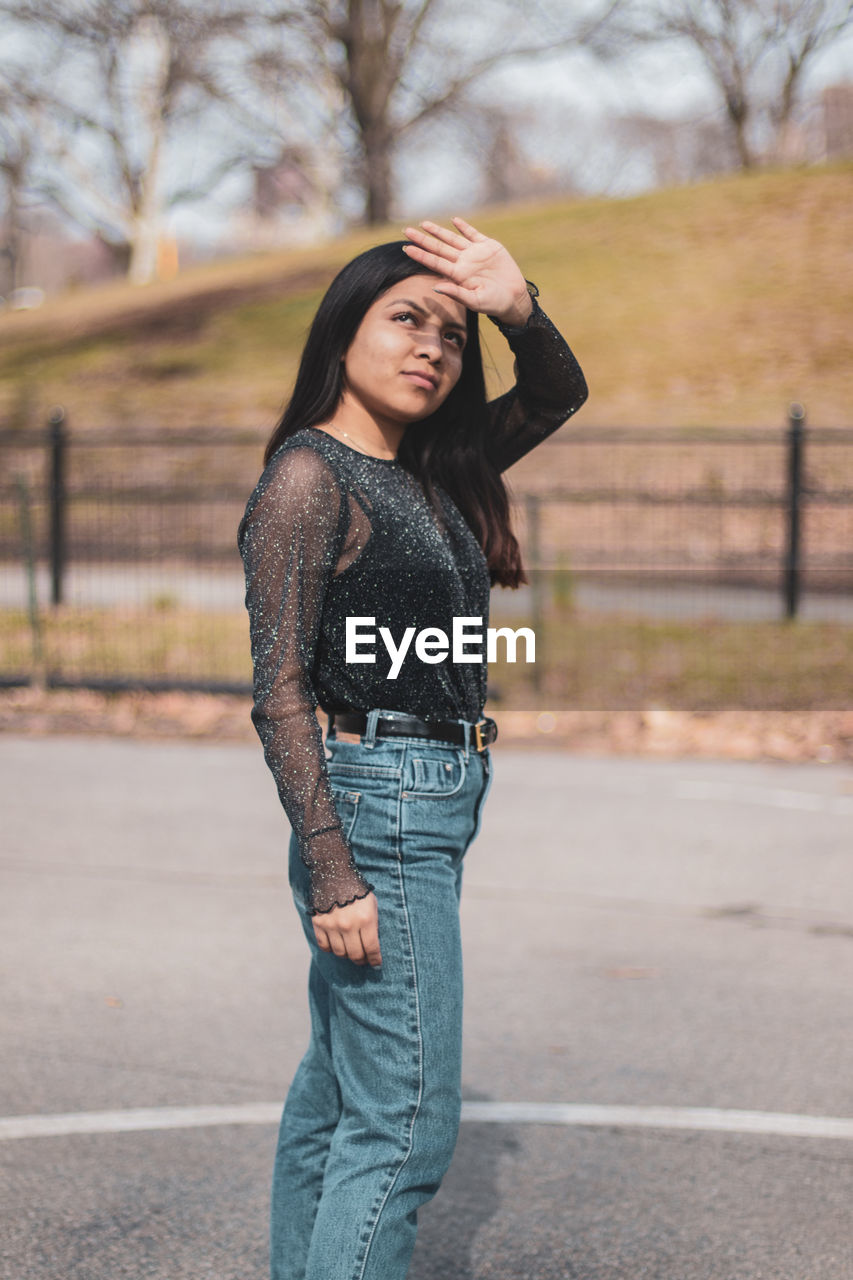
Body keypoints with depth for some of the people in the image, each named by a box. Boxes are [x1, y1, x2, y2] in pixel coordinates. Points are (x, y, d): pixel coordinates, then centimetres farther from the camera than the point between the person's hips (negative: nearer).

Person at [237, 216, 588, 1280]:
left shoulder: (430, 473, 12)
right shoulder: (309, 475, -11)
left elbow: (558, 396, 19)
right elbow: (279, 690, -15)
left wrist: (519, 310, -4)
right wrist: (333, 873, -20)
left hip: (431, 812, 9)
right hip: (378, 811, -9)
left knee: (336, 1096, 15)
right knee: (407, 1121, -10)